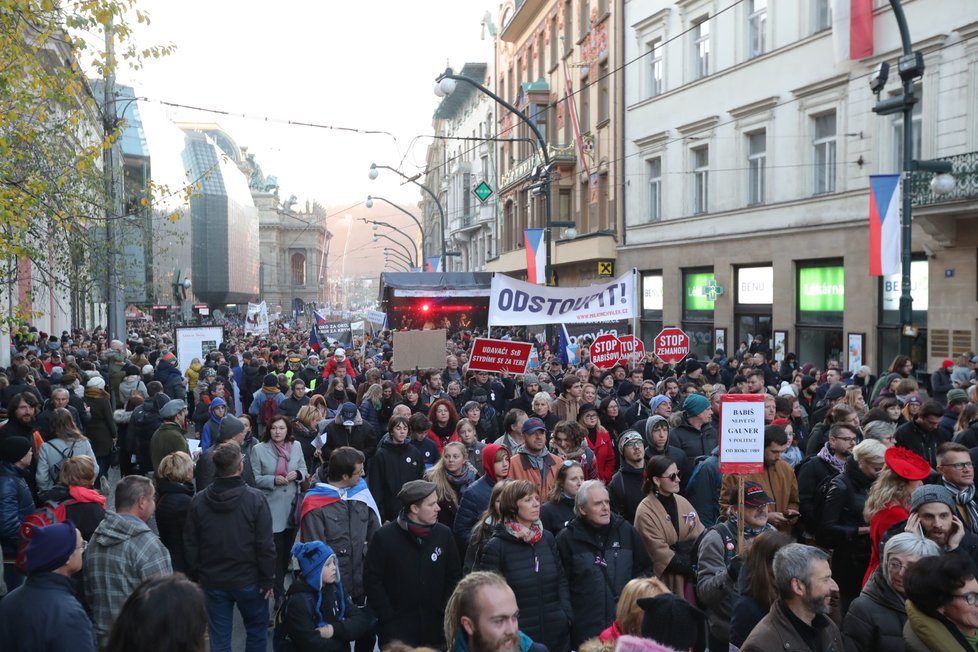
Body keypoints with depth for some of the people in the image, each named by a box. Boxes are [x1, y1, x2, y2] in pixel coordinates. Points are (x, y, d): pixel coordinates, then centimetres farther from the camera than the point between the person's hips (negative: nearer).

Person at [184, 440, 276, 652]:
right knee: (257, 630, 18)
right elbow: (265, 545, -15)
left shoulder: (198, 501, -6)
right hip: (249, 580, -2)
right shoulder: (255, 499, -16)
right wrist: (268, 579, -5)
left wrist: (195, 577, 13)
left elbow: (190, 546, 1)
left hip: (213, 581, 3)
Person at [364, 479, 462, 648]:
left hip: (434, 628, 3)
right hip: (396, 629, -3)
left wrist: (444, 610, 1)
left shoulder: (444, 534, 1)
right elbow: (371, 580, -5)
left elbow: (454, 575, 10)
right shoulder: (384, 537, -8)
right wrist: (388, 617, -9)